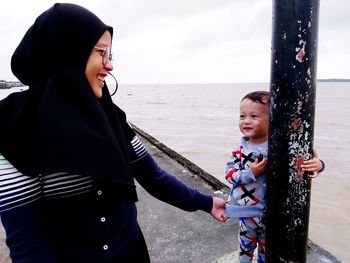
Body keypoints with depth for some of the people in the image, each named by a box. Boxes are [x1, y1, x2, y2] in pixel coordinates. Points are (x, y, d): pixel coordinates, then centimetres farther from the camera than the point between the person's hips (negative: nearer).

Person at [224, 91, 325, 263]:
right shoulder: (240, 150, -12)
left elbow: (303, 159, -13)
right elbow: (229, 174, -11)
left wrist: (317, 164, -35)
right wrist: (251, 173, -26)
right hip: (248, 210, 1)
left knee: (267, 246, 24)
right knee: (246, 244, 22)